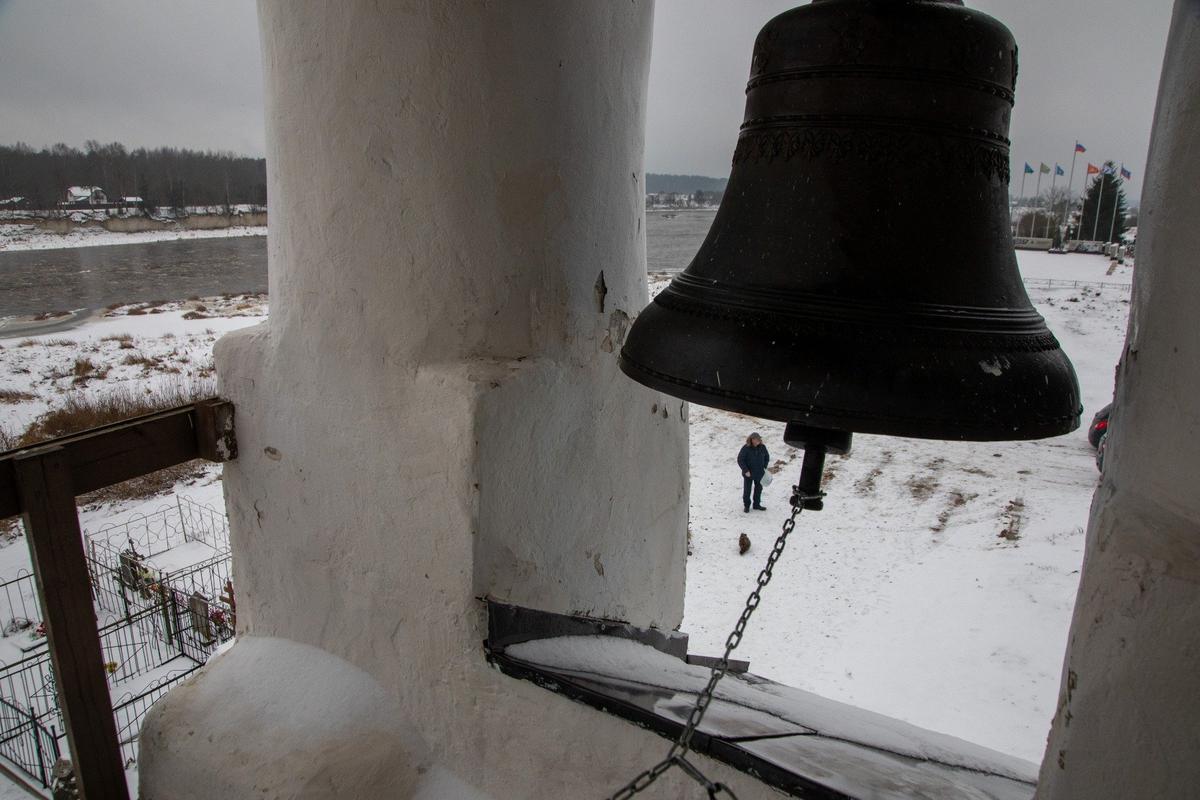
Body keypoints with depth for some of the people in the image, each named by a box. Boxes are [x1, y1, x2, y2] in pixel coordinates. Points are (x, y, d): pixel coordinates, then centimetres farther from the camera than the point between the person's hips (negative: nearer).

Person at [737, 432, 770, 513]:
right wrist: (746, 470, -18)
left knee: (758, 488, 15)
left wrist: (764, 467, 2)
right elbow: (740, 460, -14)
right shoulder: (746, 448, -18)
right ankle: (746, 505, 22)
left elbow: (767, 457, 11)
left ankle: (757, 504, 31)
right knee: (747, 489, 7)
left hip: (759, 473, 4)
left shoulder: (762, 447, -5)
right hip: (748, 474, -4)